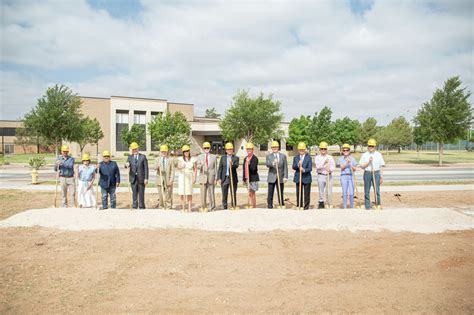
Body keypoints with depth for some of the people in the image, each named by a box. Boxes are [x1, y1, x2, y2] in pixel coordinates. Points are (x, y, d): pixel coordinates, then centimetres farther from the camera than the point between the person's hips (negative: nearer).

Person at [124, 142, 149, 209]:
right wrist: (127, 165, -26)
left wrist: (146, 178, -8)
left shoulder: (143, 156, 2)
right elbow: (126, 167, 0)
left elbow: (146, 168, -1)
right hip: (133, 178, 2)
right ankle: (134, 207, 13)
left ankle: (141, 207, 8)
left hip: (141, 178, -2)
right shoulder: (130, 157, 10)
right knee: (134, 194, 6)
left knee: (141, 194, 1)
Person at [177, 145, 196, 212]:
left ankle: (189, 208, 0)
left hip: (189, 177, 0)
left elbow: (194, 169, 7)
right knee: (182, 193, 0)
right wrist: (181, 167, -33)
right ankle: (183, 208, 9)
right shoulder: (180, 159, 1)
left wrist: (194, 178, -1)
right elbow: (178, 167, -10)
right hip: (182, 177, 0)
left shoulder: (192, 159, 3)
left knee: (189, 193, -4)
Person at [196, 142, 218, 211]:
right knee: (203, 193, 2)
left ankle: (213, 207, 7)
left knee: (211, 193, -2)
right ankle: (203, 207, 11)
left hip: (211, 178, -1)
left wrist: (216, 178, 1)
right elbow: (198, 167, -1)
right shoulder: (200, 157, 9)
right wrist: (200, 166, -26)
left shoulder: (214, 157, 9)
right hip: (203, 178, 1)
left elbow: (215, 168, 8)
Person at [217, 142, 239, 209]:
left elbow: (237, 166, -15)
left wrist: (232, 164, -37)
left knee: (233, 195, 4)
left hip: (233, 178, -1)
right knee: (224, 195, 5)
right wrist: (219, 178, -1)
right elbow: (220, 168, 6)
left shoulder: (236, 158, 3)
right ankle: (224, 208, 13)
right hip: (224, 178, 2)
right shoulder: (223, 158, 9)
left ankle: (234, 207, 11)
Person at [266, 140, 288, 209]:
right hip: (271, 178, 0)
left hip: (280, 178, 1)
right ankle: (270, 207, 6)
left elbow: (285, 167, 6)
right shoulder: (269, 156, 7)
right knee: (270, 194, -1)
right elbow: (267, 164, -13)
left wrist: (285, 177, -3)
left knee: (280, 194, 5)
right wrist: (272, 163, -34)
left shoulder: (283, 156, 9)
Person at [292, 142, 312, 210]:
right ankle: (299, 207, 15)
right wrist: (298, 164, -22)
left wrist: (304, 170, -27)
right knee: (299, 194, 6)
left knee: (307, 194, 3)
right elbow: (293, 167, -3)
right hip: (298, 178, 2)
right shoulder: (295, 158, 9)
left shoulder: (308, 158, 1)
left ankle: (306, 207, 11)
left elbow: (310, 168, -8)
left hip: (306, 178, -2)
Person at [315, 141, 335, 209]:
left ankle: (329, 204, 8)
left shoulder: (330, 157, 9)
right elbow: (318, 166, -10)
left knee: (329, 191, -2)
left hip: (329, 175, 0)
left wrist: (330, 169, -20)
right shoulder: (317, 157, 5)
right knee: (321, 191, 5)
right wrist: (324, 163, -23)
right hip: (321, 175, 0)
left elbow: (333, 167, 1)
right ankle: (321, 202, 18)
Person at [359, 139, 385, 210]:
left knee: (377, 190, -7)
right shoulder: (364, 155, 5)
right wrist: (368, 162, -13)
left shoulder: (379, 155, 6)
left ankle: (378, 205, 6)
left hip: (376, 173, 0)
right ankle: (367, 207, 10)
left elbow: (381, 166, 6)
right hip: (367, 173, 1)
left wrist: (382, 177, 1)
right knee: (366, 191, 3)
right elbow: (362, 166, 2)